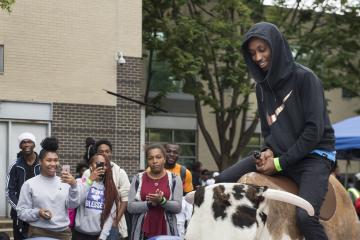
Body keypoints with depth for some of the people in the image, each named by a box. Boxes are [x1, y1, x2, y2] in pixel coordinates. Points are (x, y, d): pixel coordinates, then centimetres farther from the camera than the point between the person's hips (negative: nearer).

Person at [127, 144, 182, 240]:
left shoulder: (174, 179, 5)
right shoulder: (138, 179, 6)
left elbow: (178, 207, -1)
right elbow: (130, 207, 0)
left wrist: (162, 201, -18)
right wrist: (150, 203, -14)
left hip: (166, 232, 0)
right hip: (143, 232, 0)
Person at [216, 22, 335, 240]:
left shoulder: (304, 78, -11)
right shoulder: (262, 85, 9)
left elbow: (314, 129, -15)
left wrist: (281, 162, -15)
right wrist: (269, 150, -5)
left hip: (313, 155, -7)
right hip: (279, 154, 7)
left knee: (305, 216, -30)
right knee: (224, 181, -6)